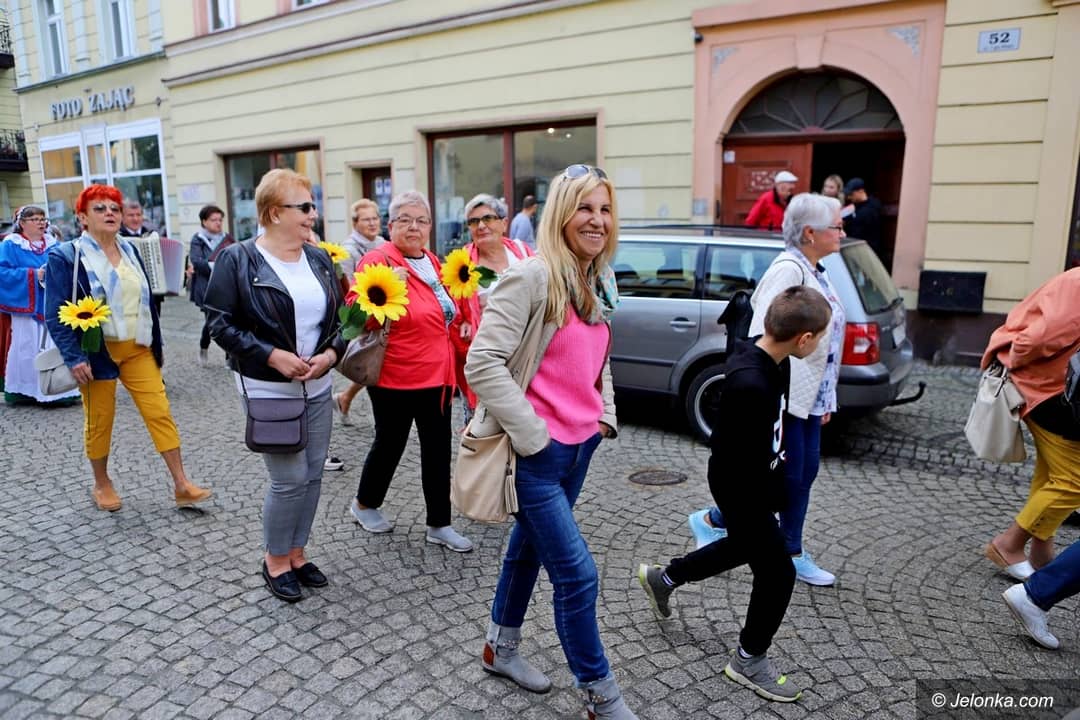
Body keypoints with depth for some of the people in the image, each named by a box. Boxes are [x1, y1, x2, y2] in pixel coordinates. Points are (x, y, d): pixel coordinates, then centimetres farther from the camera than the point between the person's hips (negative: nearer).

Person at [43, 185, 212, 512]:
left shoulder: (129, 251, 10)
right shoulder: (65, 256, -6)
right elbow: (55, 314, -10)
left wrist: (156, 344, 15)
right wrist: (74, 357, -18)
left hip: (137, 349, 4)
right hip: (97, 353, -4)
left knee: (160, 413, -1)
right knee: (99, 421, 8)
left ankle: (181, 486, 3)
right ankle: (102, 485, 29)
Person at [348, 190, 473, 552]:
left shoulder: (433, 262, 11)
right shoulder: (378, 260, -12)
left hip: (436, 375, 7)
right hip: (395, 377, -6)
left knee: (438, 449, 9)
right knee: (390, 444, 11)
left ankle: (439, 524, 21)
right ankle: (364, 504, 37)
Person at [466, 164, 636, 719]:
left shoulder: (598, 282, 8)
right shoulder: (532, 277, -18)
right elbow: (482, 363, -22)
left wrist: (605, 416, 10)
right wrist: (531, 434, -19)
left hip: (581, 445, 8)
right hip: (539, 452, -8)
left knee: (530, 546, 22)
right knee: (577, 574, -1)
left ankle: (501, 648, 44)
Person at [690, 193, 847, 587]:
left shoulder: (815, 272, 13)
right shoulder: (788, 270, -18)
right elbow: (763, 337, -25)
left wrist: (825, 400, 18)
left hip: (810, 396, 9)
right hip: (785, 396, -9)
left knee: (804, 474, 14)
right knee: (787, 477, 0)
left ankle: (792, 555, 28)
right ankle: (711, 521, 16)